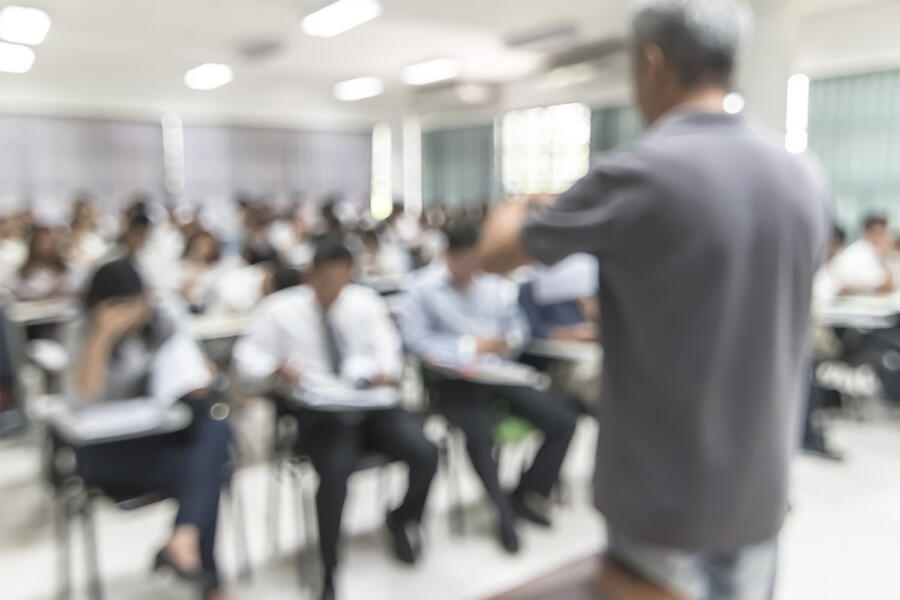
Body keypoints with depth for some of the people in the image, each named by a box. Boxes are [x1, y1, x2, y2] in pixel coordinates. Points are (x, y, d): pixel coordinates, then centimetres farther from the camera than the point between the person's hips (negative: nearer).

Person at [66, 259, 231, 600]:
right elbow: (84, 397, -16)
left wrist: (197, 382, -19)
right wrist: (102, 337, -24)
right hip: (109, 446, -4)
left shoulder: (163, 325, 6)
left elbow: (198, 380, 5)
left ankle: (183, 539, -32)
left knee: (216, 430, -30)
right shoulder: (83, 334, -1)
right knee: (200, 470, -29)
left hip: (166, 431, 4)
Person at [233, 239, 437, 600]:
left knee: (425, 454, -18)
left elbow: (388, 351, 9)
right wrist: (277, 367, -19)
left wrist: (386, 371, -15)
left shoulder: (366, 302, 9)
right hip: (319, 411, -3)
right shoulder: (280, 309, 0)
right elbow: (246, 359, 1)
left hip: (372, 402, 3)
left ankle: (403, 519, 18)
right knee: (336, 472, -33)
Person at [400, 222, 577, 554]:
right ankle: (505, 512, -7)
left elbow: (519, 326, 14)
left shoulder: (495, 283, 11)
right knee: (480, 433, -34)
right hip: (456, 378, -5)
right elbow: (415, 337, -13)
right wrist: (469, 347, -15)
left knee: (562, 420, -8)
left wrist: (509, 341, -11)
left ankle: (527, 494, 12)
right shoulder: (425, 288, -3)